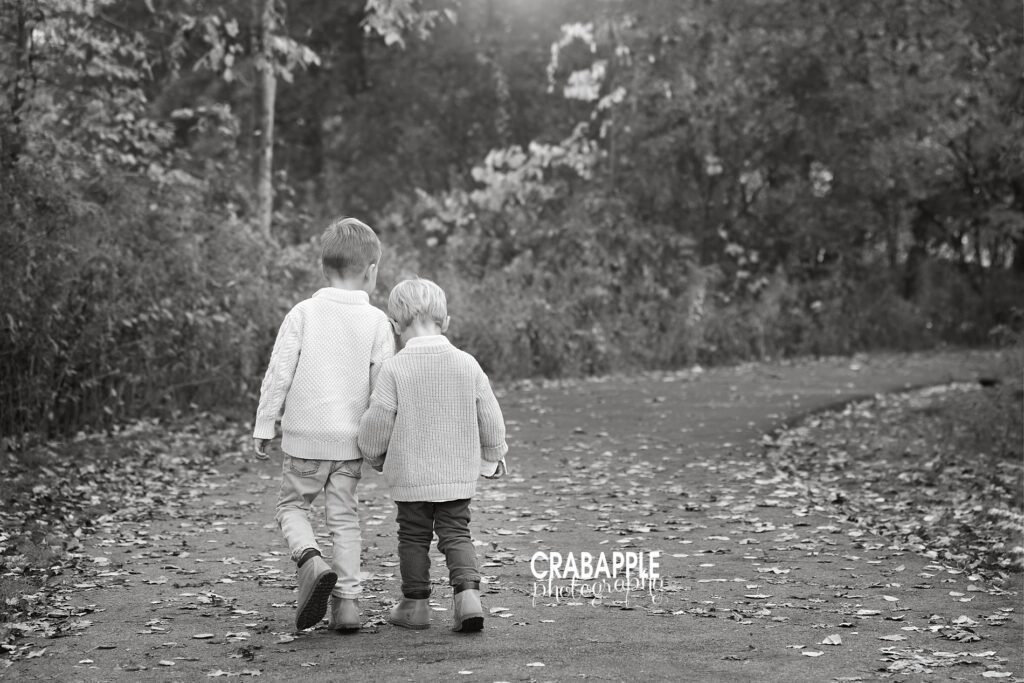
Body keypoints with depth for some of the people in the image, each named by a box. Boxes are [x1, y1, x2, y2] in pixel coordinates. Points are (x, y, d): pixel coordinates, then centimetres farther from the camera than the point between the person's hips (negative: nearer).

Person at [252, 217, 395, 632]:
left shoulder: (303, 313, -4)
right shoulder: (377, 321, -2)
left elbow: (279, 373, -5)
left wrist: (264, 426, 3)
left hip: (306, 435, -1)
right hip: (352, 440, 1)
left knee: (292, 506, 15)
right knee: (344, 518, 10)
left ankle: (311, 560, -11)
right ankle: (346, 600, 7)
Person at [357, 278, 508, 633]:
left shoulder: (394, 369, -12)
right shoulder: (467, 364, -3)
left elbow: (377, 423, -9)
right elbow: (490, 417, 3)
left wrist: (375, 456, 11)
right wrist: (494, 457, 19)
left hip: (410, 474, -2)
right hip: (458, 473, 2)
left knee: (414, 536, 12)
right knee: (456, 533, 10)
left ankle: (415, 604, 19)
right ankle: (468, 592, -8)